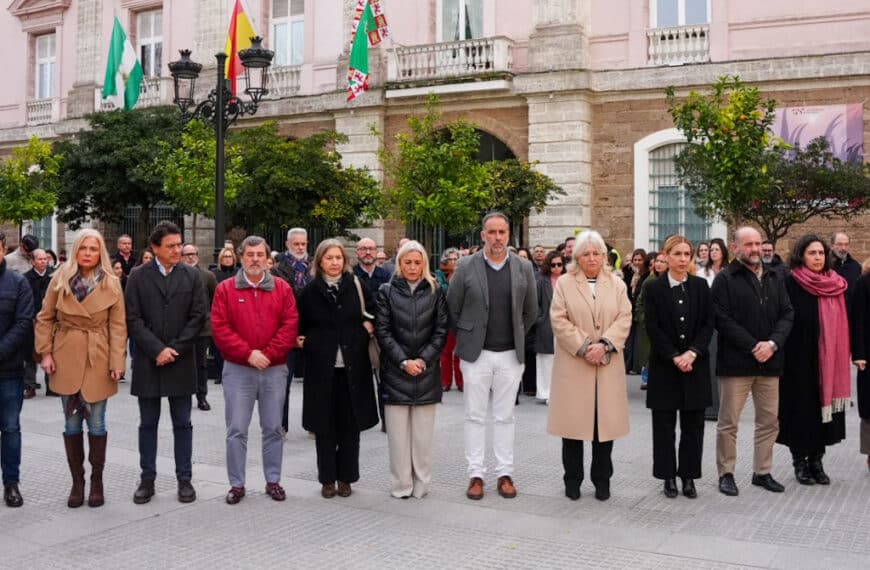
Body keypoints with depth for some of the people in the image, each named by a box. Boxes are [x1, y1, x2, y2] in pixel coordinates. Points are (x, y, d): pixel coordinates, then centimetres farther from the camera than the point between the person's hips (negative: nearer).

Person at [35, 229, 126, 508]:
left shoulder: (112, 284, -2)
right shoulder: (60, 279, 1)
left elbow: (118, 326, -3)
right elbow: (45, 318, 6)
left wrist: (117, 362, -10)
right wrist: (45, 352, -2)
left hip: (98, 360, -1)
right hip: (66, 359, 1)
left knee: (96, 423, 3)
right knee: (72, 423, 7)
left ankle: (97, 482, 15)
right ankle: (77, 482, 17)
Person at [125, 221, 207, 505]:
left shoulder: (192, 276, 3)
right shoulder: (138, 276, 1)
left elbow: (197, 317, -1)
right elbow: (133, 319, -4)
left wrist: (175, 349, -10)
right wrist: (157, 350, -12)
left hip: (181, 362, 0)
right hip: (147, 361, 0)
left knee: (182, 423, 6)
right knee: (148, 423, 8)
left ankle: (184, 479, 15)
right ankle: (147, 479, 18)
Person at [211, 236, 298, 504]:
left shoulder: (282, 288, 5)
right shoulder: (225, 289, 1)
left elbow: (290, 325, -1)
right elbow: (220, 327, -5)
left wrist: (268, 353, -11)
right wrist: (248, 353, -13)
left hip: (274, 369, 1)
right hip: (238, 369, -1)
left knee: (273, 428, 9)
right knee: (237, 429, 2)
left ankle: (273, 480, 20)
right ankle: (236, 484, 12)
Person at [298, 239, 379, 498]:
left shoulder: (356, 286, 4)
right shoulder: (310, 292, 3)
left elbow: (374, 316, 15)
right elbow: (301, 328, 12)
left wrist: (369, 328, -2)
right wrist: (304, 343, -5)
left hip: (352, 366, 1)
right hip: (322, 367, 0)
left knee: (350, 424, 5)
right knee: (325, 426, 4)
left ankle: (346, 477, 17)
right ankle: (327, 479, 16)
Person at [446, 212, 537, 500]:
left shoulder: (524, 267, 2)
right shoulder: (466, 266, -4)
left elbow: (530, 311, 12)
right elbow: (452, 308, 3)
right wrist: (465, 339, 8)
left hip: (510, 354, 1)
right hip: (476, 354, -1)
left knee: (505, 417, 9)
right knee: (475, 416, 5)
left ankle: (505, 473, 18)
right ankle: (475, 474, 13)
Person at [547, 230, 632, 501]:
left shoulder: (617, 284, 11)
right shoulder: (564, 283, 4)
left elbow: (624, 319, 2)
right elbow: (559, 320, -4)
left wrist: (604, 345, -13)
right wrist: (583, 347, -12)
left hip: (608, 366, 2)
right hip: (573, 365, -2)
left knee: (605, 421, 4)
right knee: (574, 421, 3)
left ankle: (602, 480, 16)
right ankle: (573, 480, 15)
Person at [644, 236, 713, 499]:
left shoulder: (700, 286, 5)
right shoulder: (654, 287, -1)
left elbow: (708, 324, 1)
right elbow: (653, 328, -5)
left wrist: (692, 353, -13)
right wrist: (675, 357, -13)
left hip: (695, 365, 2)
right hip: (664, 365, -2)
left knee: (693, 425, 5)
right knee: (664, 424, 3)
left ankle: (688, 475, 15)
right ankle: (668, 475, 14)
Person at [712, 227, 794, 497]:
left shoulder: (775, 278, 13)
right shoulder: (725, 279, -3)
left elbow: (787, 313, 7)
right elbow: (722, 320, -11)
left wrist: (773, 343, -10)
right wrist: (753, 347, -15)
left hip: (769, 361, 5)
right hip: (736, 362, -5)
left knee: (769, 421, 11)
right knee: (729, 422, 1)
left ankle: (762, 472, 23)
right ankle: (726, 473, 12)